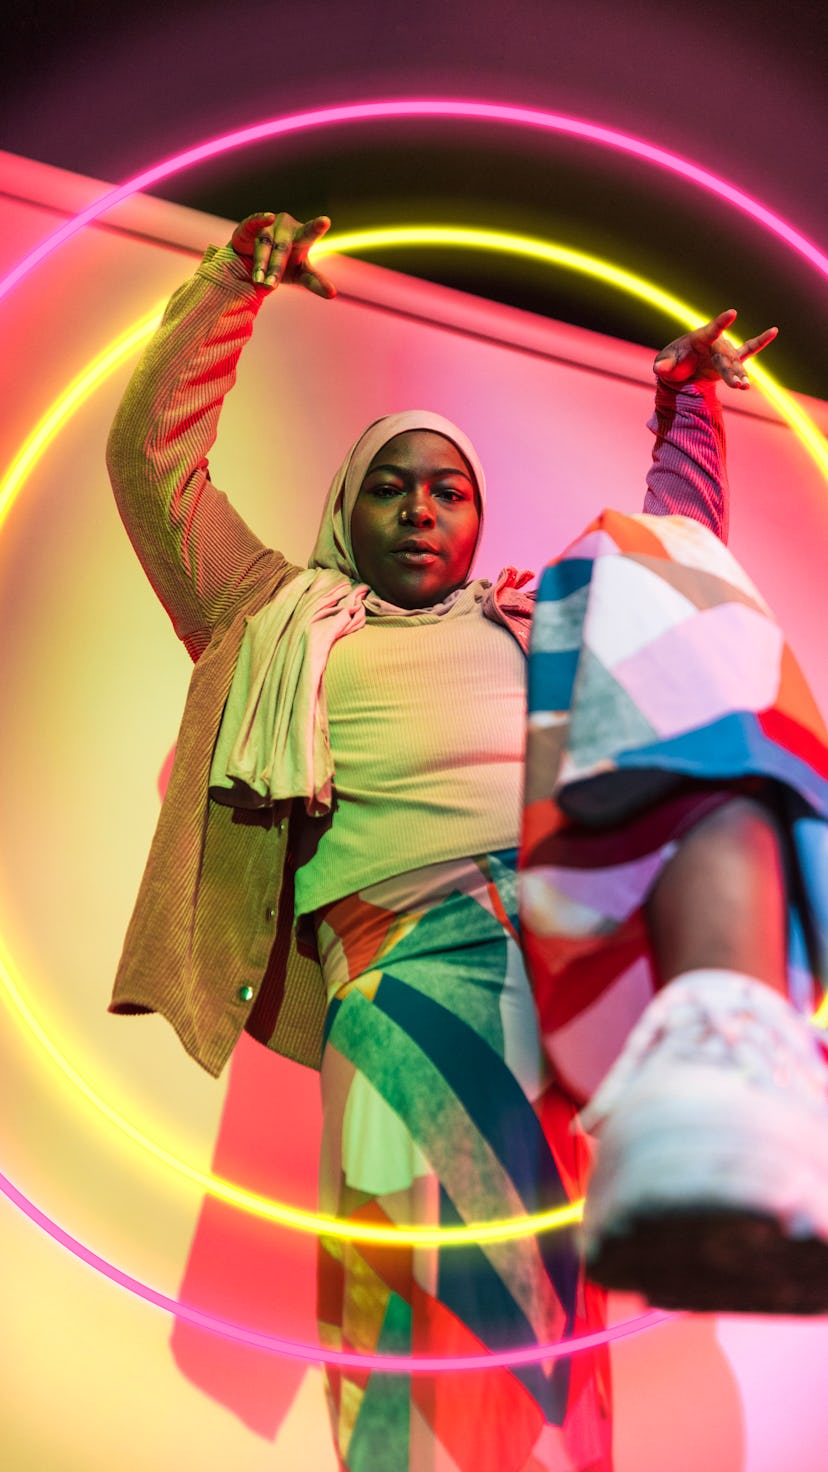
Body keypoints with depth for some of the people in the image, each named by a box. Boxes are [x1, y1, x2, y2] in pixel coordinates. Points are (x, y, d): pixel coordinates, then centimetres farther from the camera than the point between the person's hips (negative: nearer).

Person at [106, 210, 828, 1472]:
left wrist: (687, 403, 42)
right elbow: (152, 454, 27)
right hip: (417, 950, -2)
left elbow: (683, 538, 47)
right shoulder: (282, 621, 30)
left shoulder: (538, 621, 36)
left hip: (609, 896, 3)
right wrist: (235, 283, 24)